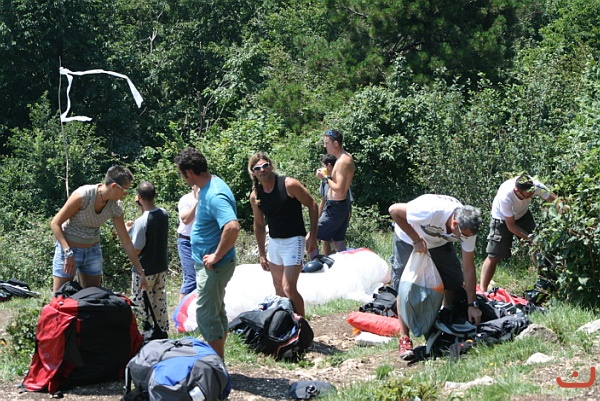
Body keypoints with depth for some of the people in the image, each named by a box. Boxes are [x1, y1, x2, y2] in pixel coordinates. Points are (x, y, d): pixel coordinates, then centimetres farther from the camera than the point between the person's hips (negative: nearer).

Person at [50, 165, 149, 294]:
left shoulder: (115, 208, -8)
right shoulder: (83, 196, -25)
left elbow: (126, 242, 0)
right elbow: (55, 224, -19)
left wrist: (140, 272, 1)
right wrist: (68, 253, -25)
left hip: (93, 251, 6)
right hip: (67, 249, -5)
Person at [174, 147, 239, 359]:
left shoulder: (215, 195, -26)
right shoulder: (208, 187, 6)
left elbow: (232, 227, -40)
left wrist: (216, 256, -29)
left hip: (214, 266, -10)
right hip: (205, 264, 10)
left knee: (206, 315, -4)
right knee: (216, 312, 19)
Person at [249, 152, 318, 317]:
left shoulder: (289, 185, -16)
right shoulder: (255, 196, -1)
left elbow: (312, 205, -8)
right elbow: (259, 225, 12)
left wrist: (313, 235, -12)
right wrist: (261, 254, 13)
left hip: (294, 241, -6)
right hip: (274, 241, 6)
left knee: (289, 289, -13)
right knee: (278, 287, 16)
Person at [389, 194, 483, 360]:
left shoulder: (468, 227, -26)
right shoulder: (430, 211, -44)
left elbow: (468, 267, -17)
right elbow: (394, 210, -33)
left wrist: (472, 304, -16)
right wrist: (416, 239, -32)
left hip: (440, 243, 5)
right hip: (408, 238, -4)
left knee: (455, 281, -6)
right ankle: (404, 338, -10)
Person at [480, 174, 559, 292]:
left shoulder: (536, 186, -32)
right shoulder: (505, 196, -41)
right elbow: (511, 226, -30)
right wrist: (529, 238, -33)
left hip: (523, 214, 5)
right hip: (502, 219, -5)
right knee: (494, 256, -7)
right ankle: (482, 290, -2)